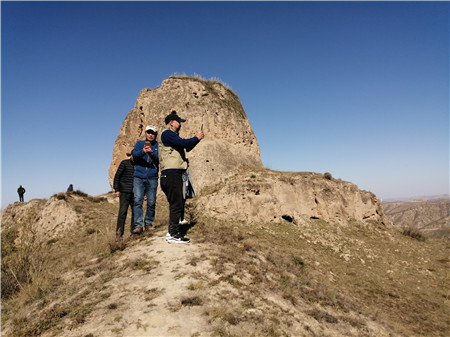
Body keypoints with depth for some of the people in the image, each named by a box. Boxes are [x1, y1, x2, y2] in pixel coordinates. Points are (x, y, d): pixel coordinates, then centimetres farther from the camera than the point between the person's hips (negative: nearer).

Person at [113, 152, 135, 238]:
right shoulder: (124, 163, 0)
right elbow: (117, 176, 1)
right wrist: (116, 189, -6)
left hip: (134, 192, 4)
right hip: (124, 191, -4)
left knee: (135, 210, 0)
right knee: (123, 211, -6)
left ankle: (133, 230, 12)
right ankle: (119, 232, 0)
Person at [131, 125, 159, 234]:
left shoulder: (158, 146, 8)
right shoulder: (139, 143, 11)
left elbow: (159, 158, -8)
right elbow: (134, 154, -7)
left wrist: (152, 154, -29)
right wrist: (142, 151, -29)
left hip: (152, 178, 0)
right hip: (139, 177, 0)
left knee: (151, 202, 2)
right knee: (138, 200, -8)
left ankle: (149, 223, 16)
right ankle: (138, 225, -7)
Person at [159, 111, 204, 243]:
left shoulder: (172, 135, 26)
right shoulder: (167, 133, -6)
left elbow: (185, 148, 27)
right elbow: (183, 143, -19)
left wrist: (196, 139, 16)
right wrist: (196, 138, -4)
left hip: (176, 174, 11)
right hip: (171, 173, -11)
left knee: (178, 203, 14)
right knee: (176, 204, -9)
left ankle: (172, 232, 21)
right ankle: (173, 234, -4)